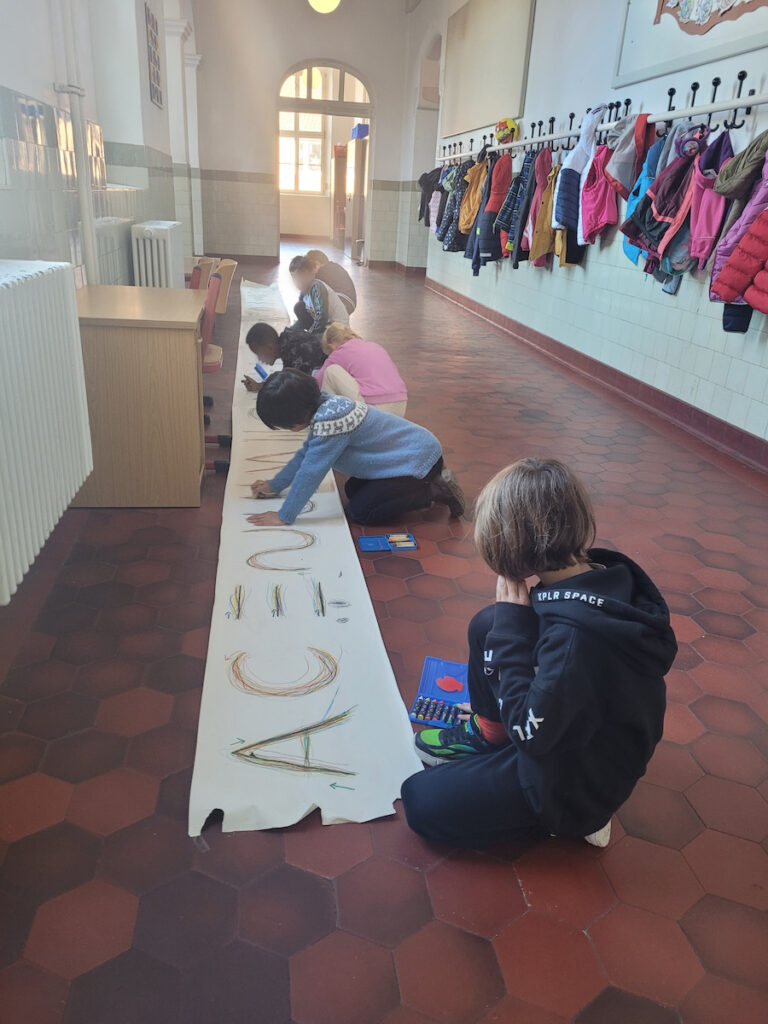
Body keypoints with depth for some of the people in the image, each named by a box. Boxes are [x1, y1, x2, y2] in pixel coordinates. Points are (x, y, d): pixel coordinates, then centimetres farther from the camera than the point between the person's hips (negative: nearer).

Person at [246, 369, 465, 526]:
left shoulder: (328, 420, -28)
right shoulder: (324, 405, 2)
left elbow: (310, 472, -24)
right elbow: (305, 455, 14)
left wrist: (283, 517, -15)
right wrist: (275, 485, 19)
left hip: (418, 459, -10)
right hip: (408, 450, 10)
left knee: (359, 511, -8)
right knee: (352, 491, 17)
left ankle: (434, 492, -4)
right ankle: (429, 483, 15)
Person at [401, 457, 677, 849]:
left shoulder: (576, 633, -39)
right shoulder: (602, 575, -12)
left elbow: (529, 731, -27)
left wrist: (511, 623, -25)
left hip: (574, 779, -8)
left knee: (420, 802, -3)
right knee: (486, 625, 2)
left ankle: (567, 819, 6)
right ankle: (490, 734, 21)